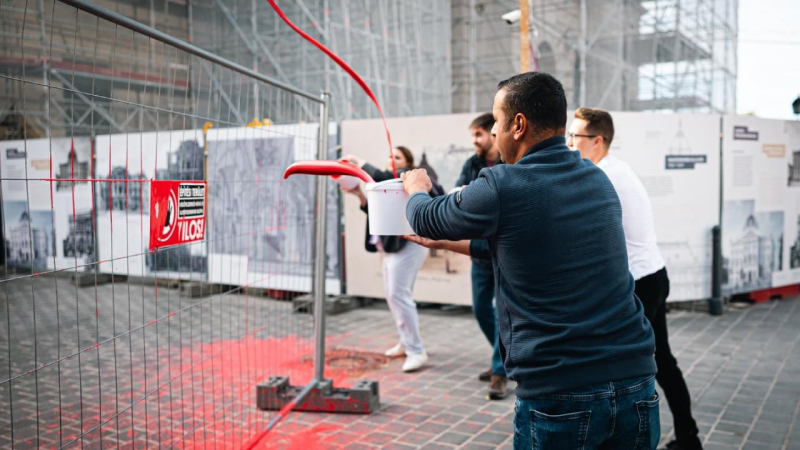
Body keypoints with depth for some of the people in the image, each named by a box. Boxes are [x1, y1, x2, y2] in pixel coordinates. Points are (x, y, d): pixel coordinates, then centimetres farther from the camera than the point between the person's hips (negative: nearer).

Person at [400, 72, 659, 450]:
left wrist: (417, 188, 30)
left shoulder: (502, 187, -12)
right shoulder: (597, 180, 8)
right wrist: (444, 243, 33)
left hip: (558, 395, -5)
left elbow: (427, 220, 7)